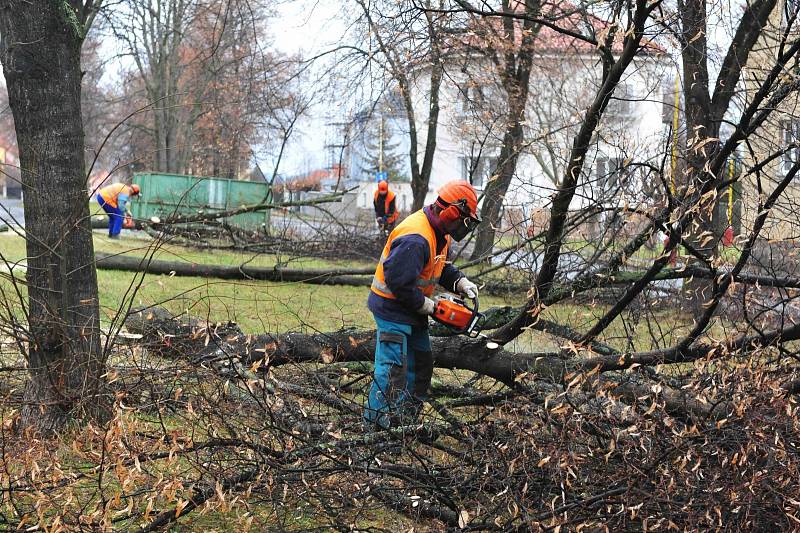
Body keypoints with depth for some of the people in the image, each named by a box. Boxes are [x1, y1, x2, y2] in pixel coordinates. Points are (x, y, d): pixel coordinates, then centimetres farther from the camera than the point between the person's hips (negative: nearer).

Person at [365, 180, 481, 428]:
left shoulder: (439, 233, 3)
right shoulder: (416, 240, -30)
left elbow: (442, 267, 16)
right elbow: (399, 281, -31)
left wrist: (461, 282, -3)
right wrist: (426, 305, -20)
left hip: (413, 311, 11)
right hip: (393, 308, -11)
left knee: (422, 363, 18)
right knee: (393, 369, -12)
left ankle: (409, 418, 28)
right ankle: (377, 422, -9)